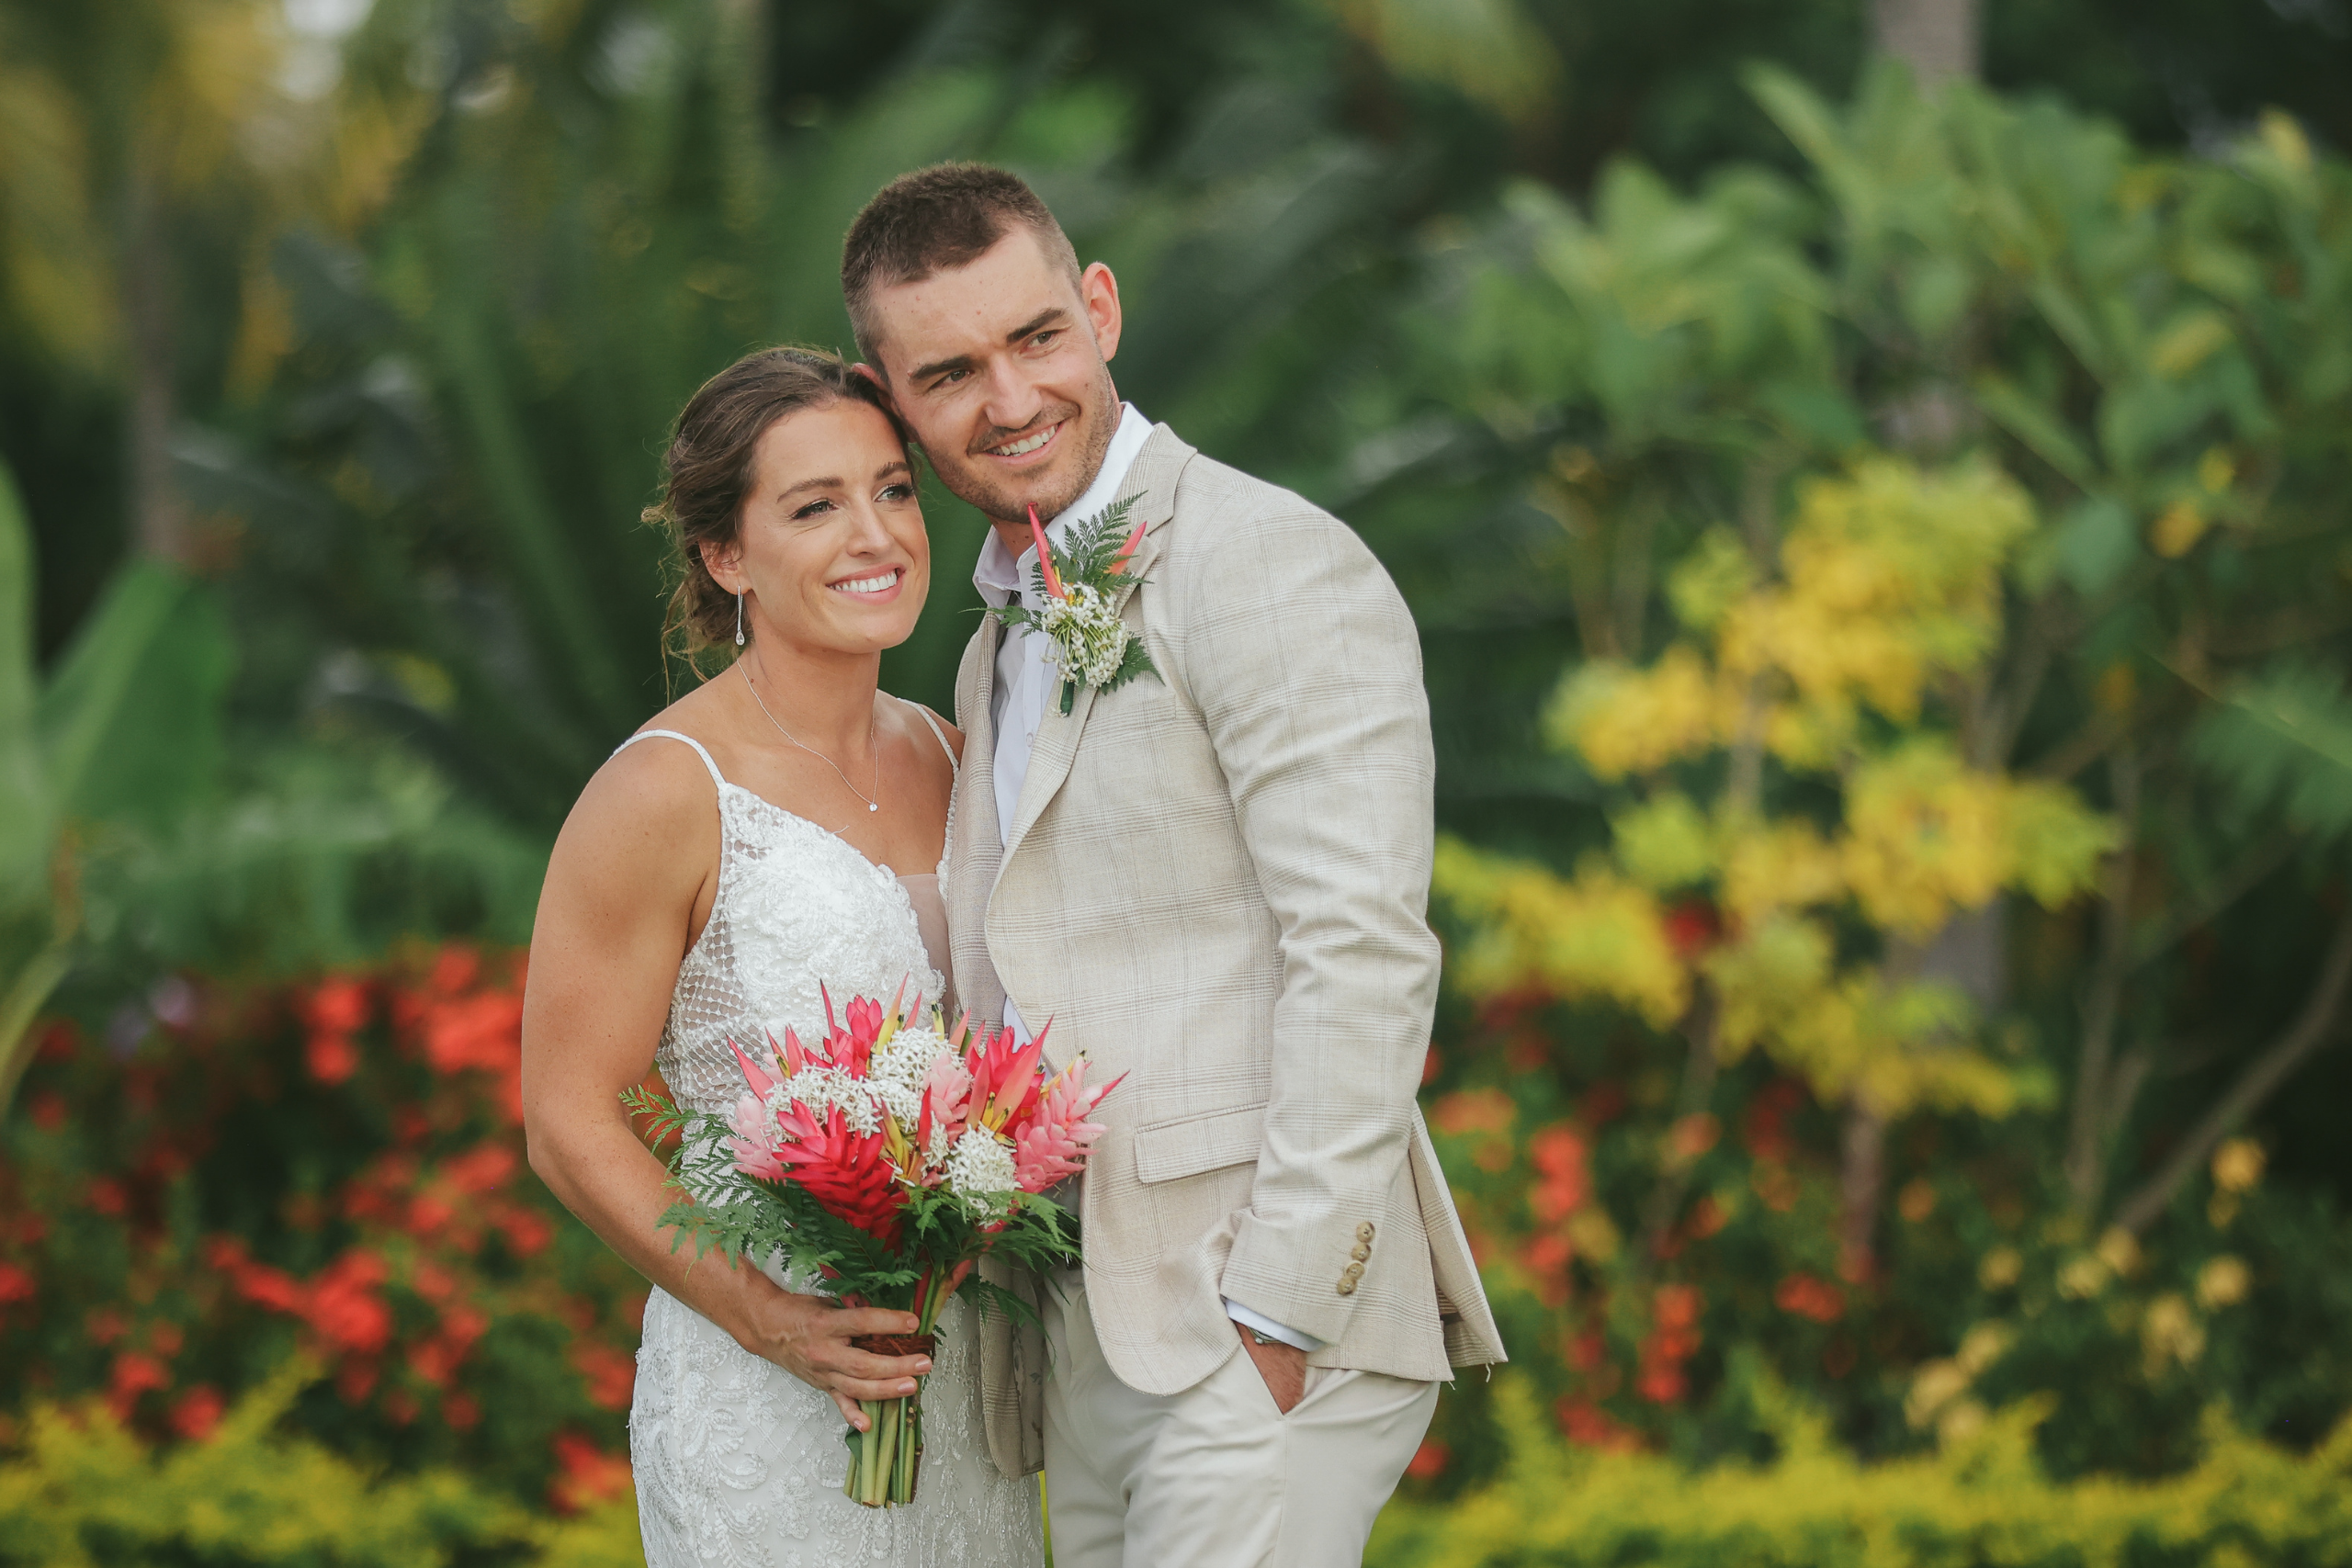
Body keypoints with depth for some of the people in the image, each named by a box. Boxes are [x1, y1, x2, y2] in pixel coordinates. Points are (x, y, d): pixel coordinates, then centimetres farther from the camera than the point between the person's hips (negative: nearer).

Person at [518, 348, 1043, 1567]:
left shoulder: (945, 759, 7)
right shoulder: (666, 793, -13)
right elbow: (568, 1125, -11)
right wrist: (774, 1319, -20)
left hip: (966, 1390, 6)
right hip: (764, 1417, -6)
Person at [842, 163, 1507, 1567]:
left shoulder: (1273, 568, -9)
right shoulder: (1003, 645, 20)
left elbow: (1365, 960, -16)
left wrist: (1282, 1317, -19)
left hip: (1257, 1329, -8)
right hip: (1094, 1344, 8)